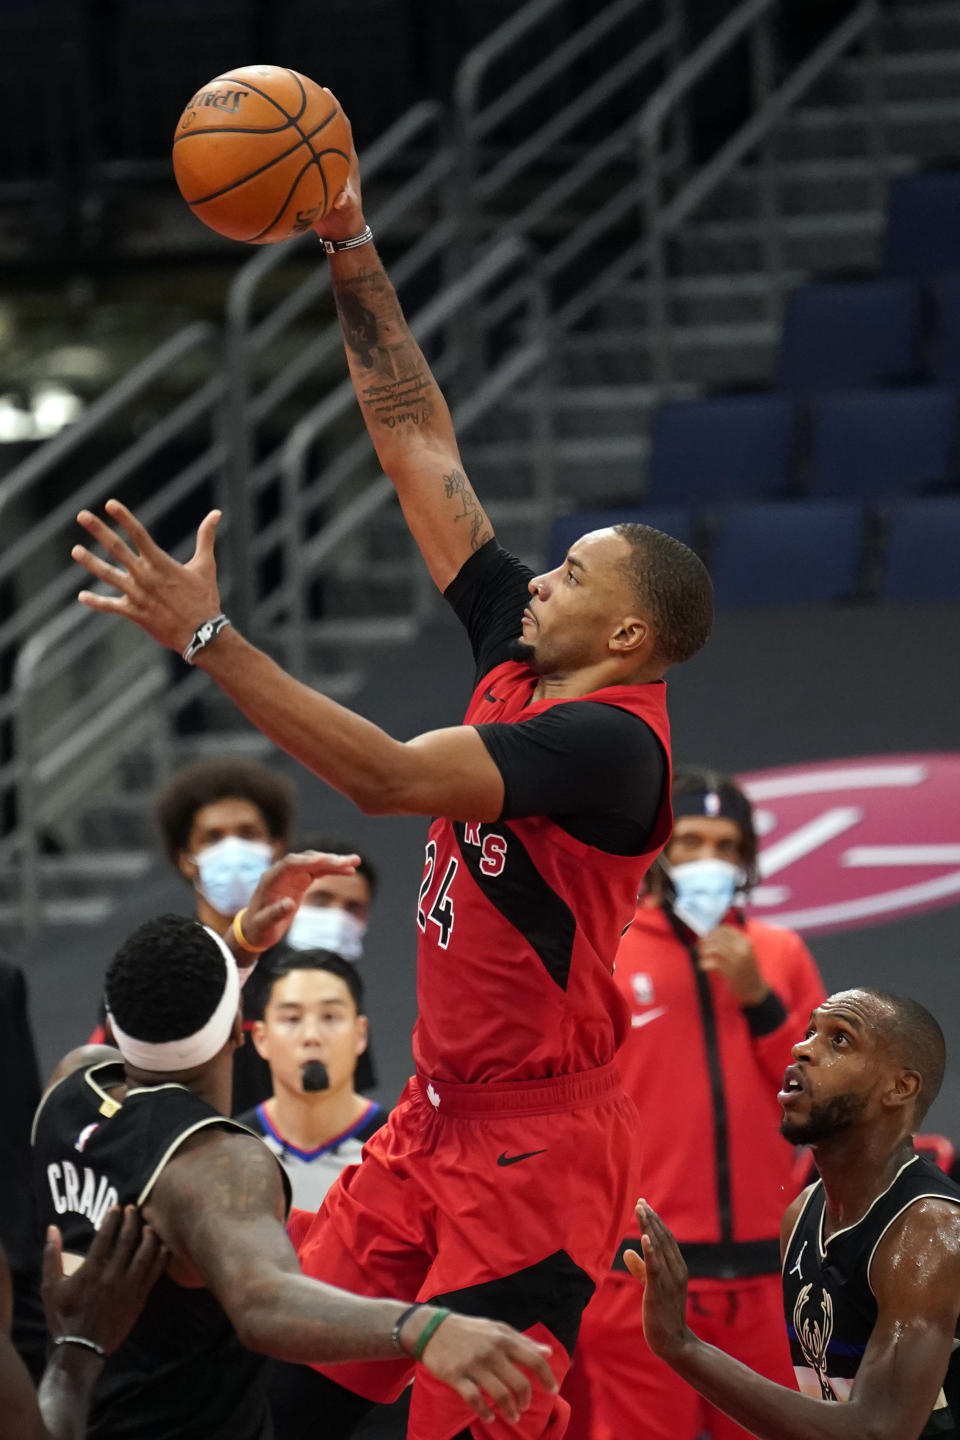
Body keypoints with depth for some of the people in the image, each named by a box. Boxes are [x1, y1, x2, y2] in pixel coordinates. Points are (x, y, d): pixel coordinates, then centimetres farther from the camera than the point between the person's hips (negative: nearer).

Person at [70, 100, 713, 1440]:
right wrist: (352, 256, 7)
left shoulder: (608, 740, -20)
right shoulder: (521, 654, 6)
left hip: (536, 1141, -9)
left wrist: (208, 638, -30)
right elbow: (422, 447, 10)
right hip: (439, 1116, 9)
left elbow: (384, 775, -30)